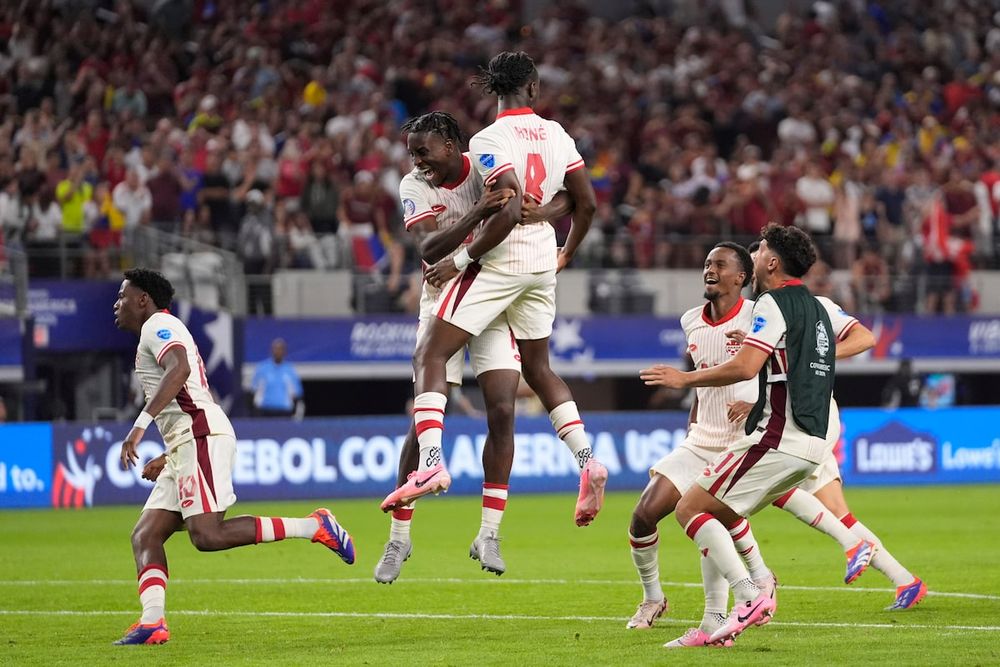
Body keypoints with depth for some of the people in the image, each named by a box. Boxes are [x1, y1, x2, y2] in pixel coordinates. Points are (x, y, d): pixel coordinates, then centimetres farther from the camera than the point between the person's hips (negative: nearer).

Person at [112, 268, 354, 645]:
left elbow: (179, 369, -23)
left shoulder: (158, 325, -1)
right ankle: (152, 623, -12)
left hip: (201, 438, -11)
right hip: (187, 446, 11)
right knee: (145, 535, 2)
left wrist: (141, 423, -28)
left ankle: (314, 527, -17)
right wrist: (166, 459, 33)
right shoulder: (165, 332, 30)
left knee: (207, 536, -20)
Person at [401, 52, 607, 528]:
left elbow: (510, 211, -22)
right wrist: (565, 255, 26)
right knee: (538, 368, 21)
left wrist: (461, 260, -14)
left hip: (500, 261, -7)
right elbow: (586, 203, 9)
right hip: (542, 265, 7)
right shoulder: (555, 135, 7)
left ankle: (431, 462, -21)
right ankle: (587, 461, 8)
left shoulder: (489, 140, -13)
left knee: (430, 355, -4)